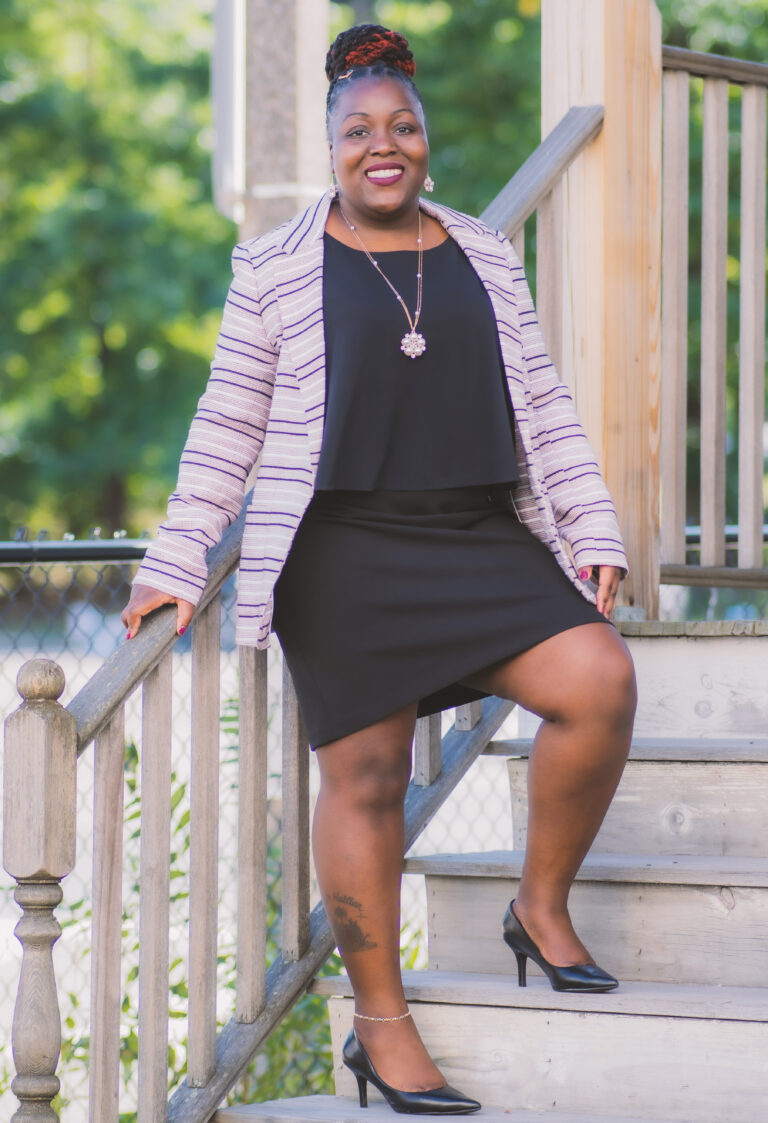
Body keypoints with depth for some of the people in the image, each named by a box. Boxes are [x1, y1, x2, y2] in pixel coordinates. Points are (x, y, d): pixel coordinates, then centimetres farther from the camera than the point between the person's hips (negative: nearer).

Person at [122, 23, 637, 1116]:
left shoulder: (486, 256, 13)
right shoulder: (277, 269, 3)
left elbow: (546, 408, 14)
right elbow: (227, 426, 5)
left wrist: (595, 533, 8)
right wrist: (178, 563, -1)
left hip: (480, 538, 3)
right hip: (344, 552, -3)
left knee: (599, 680, -17)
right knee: (365, 776, -2)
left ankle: (542, 906, 3)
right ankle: (381, 1025, 9)